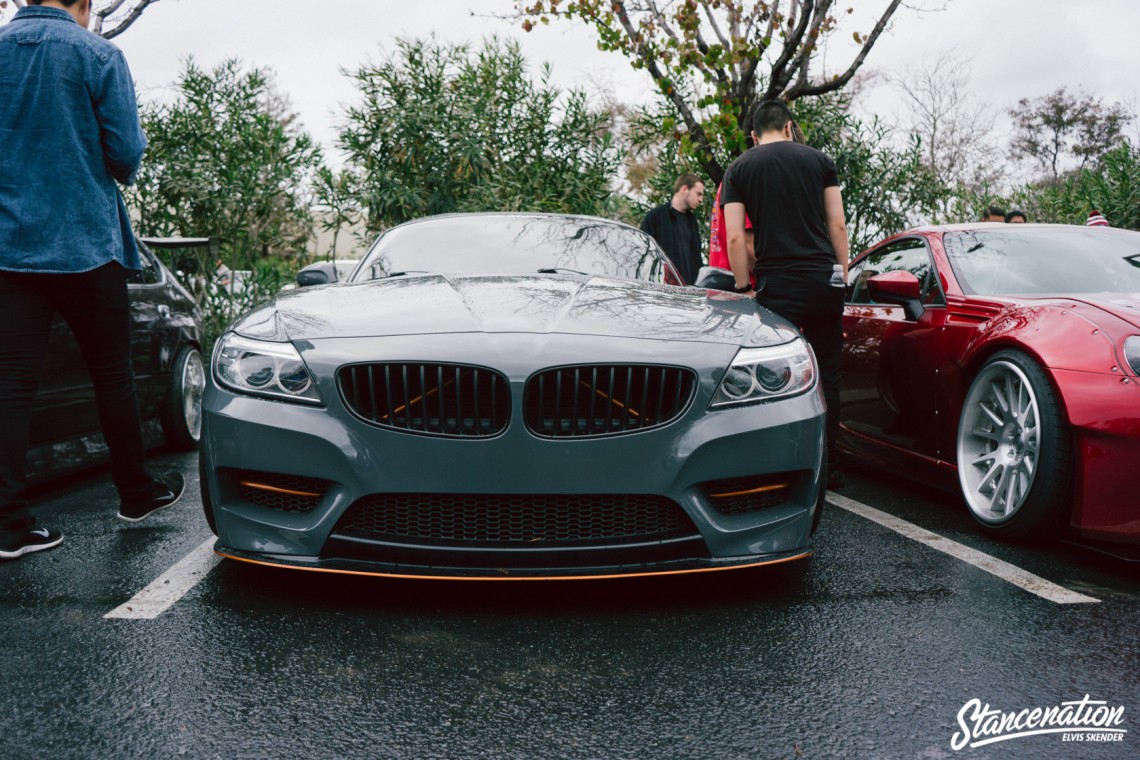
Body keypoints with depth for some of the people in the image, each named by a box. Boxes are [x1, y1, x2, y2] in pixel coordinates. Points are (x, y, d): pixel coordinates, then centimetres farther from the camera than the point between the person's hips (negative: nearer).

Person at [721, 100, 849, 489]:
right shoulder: (819, 160, 10)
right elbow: (838, 226, 6)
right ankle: (829, 468, 16)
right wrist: (842, 276, 13)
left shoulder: (738, 169, 7)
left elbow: (734, 238, 0)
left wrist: (744, 288, 6)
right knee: (827, 374, 10)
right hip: (825, 281, 2)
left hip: (776, 285, -1)